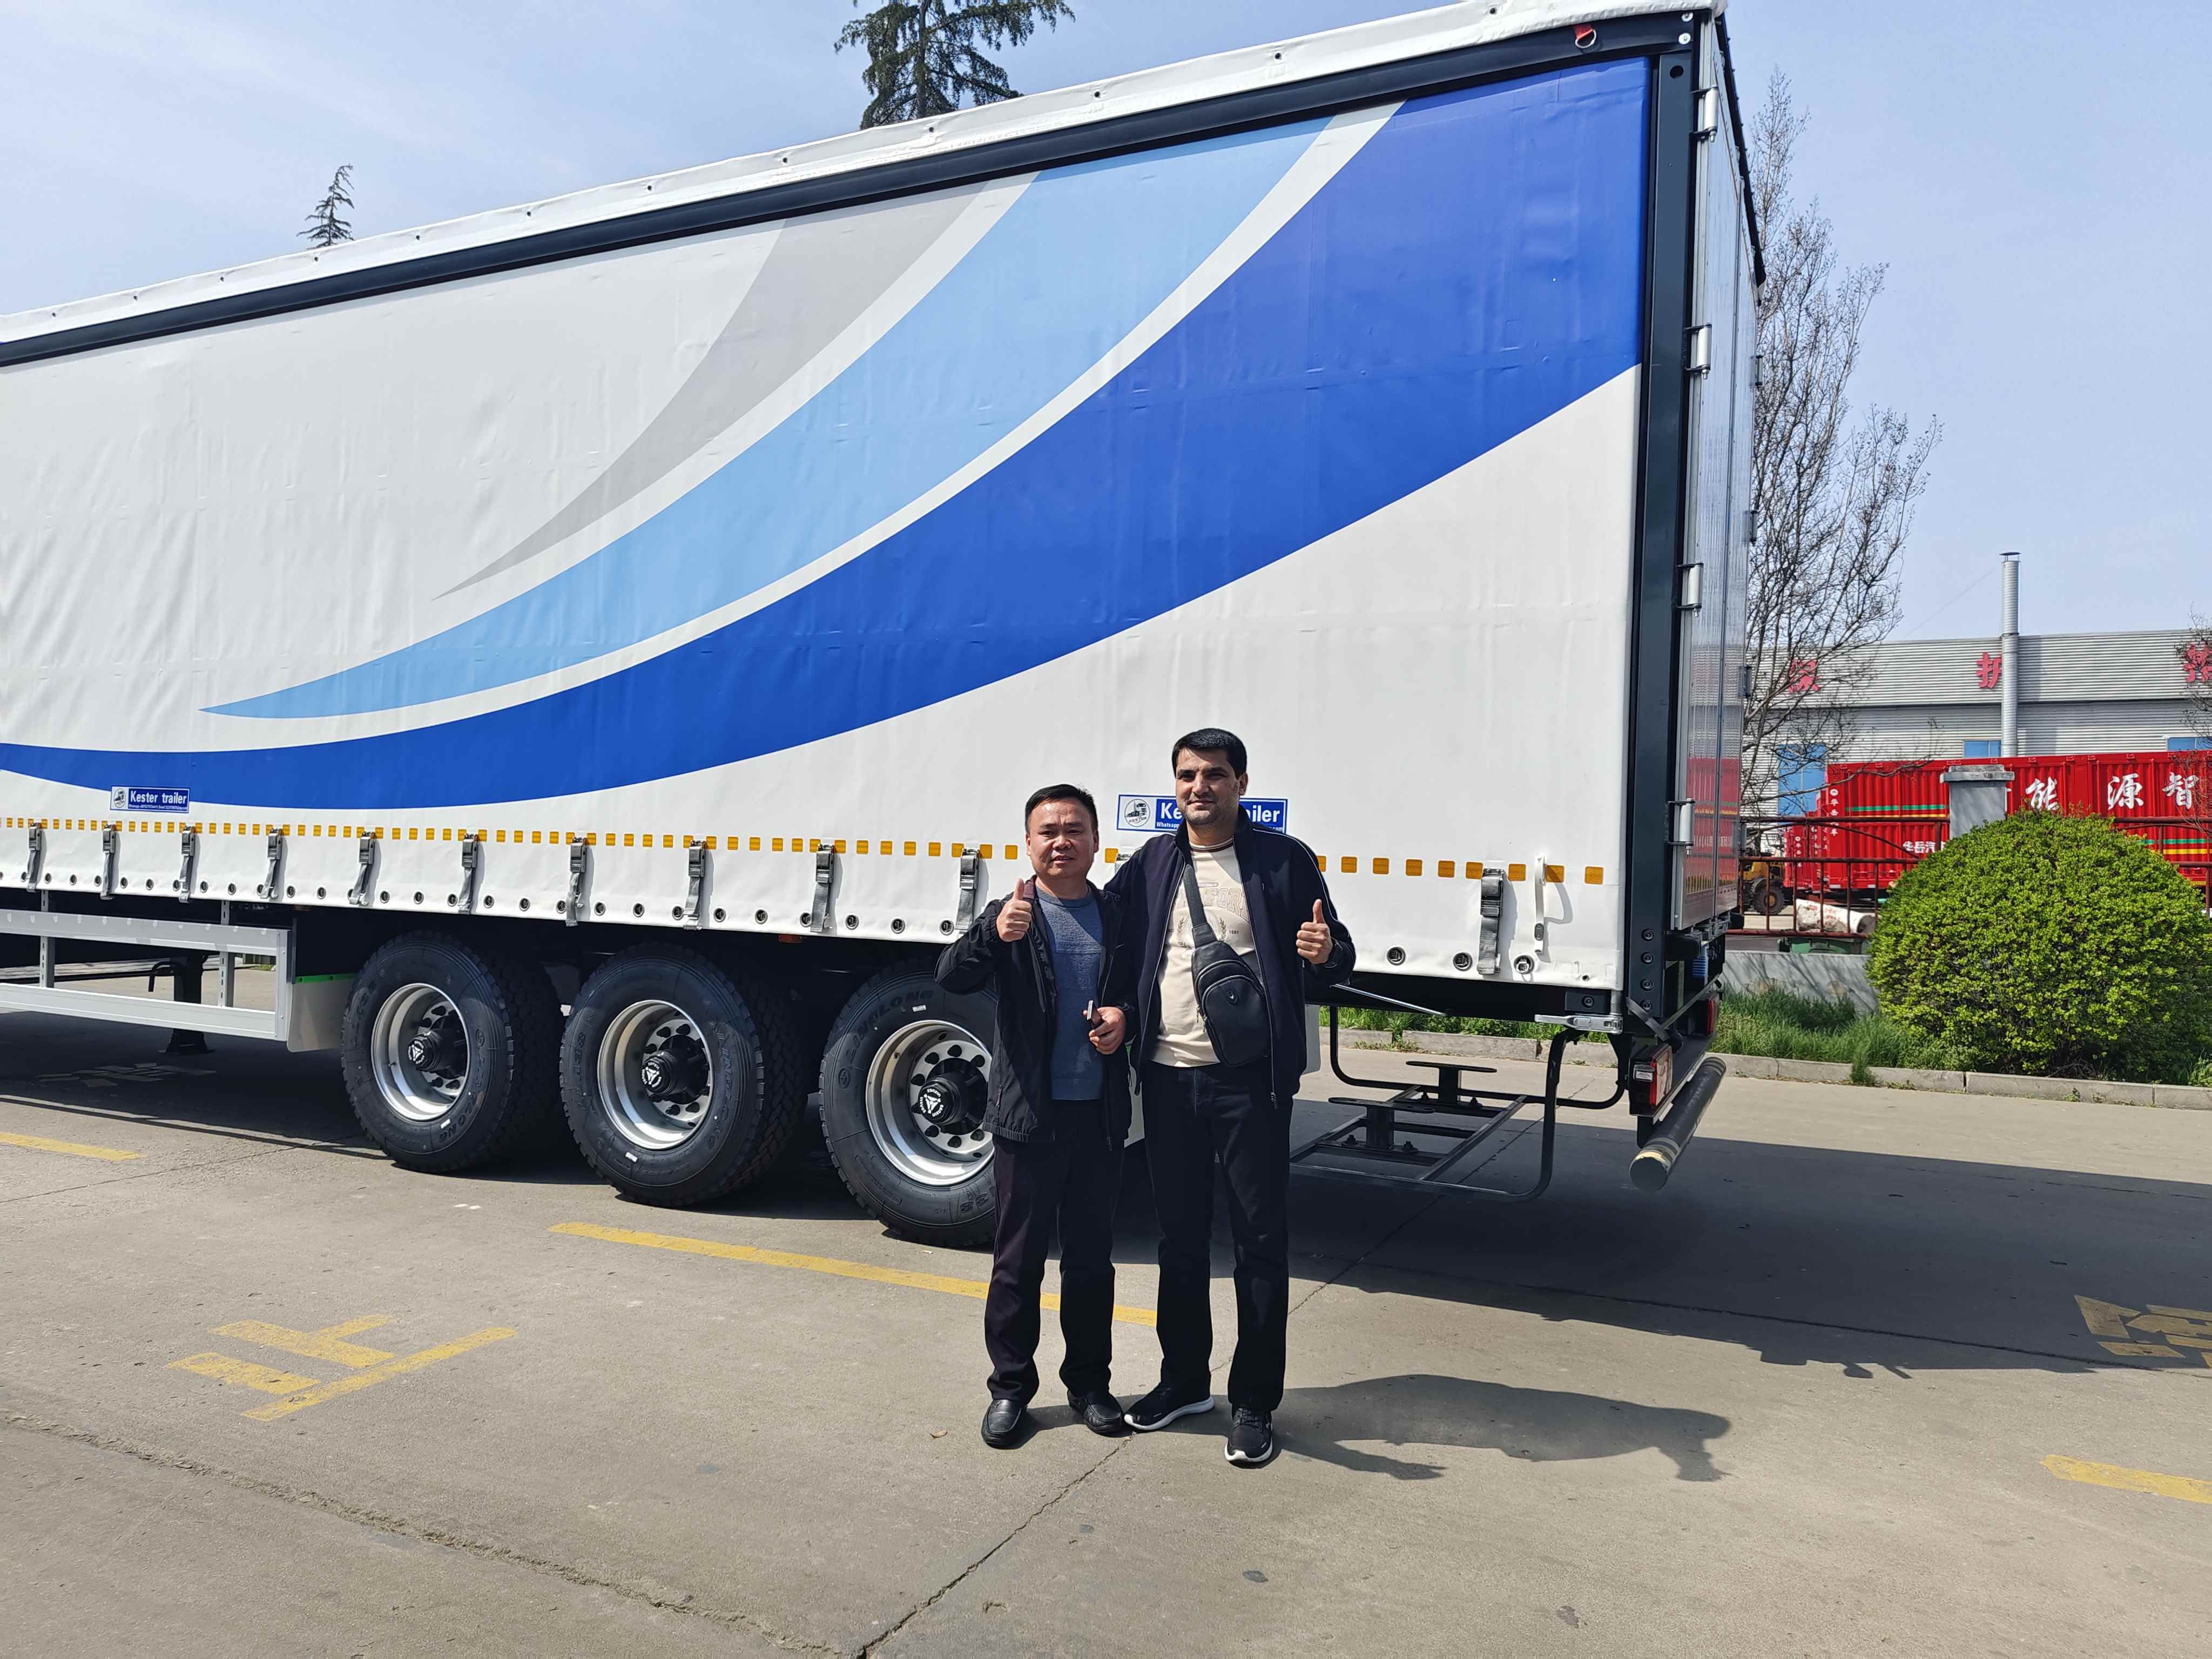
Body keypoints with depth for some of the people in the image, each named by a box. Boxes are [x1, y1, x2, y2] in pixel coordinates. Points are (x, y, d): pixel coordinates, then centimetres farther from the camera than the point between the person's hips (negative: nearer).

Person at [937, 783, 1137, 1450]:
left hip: (1099, 1117, 3)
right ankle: (1010, 1386, 22)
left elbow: (1138, 990, 15)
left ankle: (1089, 1381, 29)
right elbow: (952, 977, -20)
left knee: (1092, 1256, 14)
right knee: (1019, 1257, 8)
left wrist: (1124, 1016, -8)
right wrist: (993, 934, -40)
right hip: (1029, 1115, -3)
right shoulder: (1011, 915, -5)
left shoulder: (1117, 915, 5)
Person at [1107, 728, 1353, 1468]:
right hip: (1169, 1076, 4)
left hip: (1249, 1079, -3)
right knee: (1180, 1235, 15)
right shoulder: (1151, 862, 8)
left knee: (1260, 1239, 4)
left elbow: (1335, 956, 0)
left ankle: (1254, 1402, 18)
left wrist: (1327, 954, -23)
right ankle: (1184, 1379, 32)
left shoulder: (1283, 860, -1)